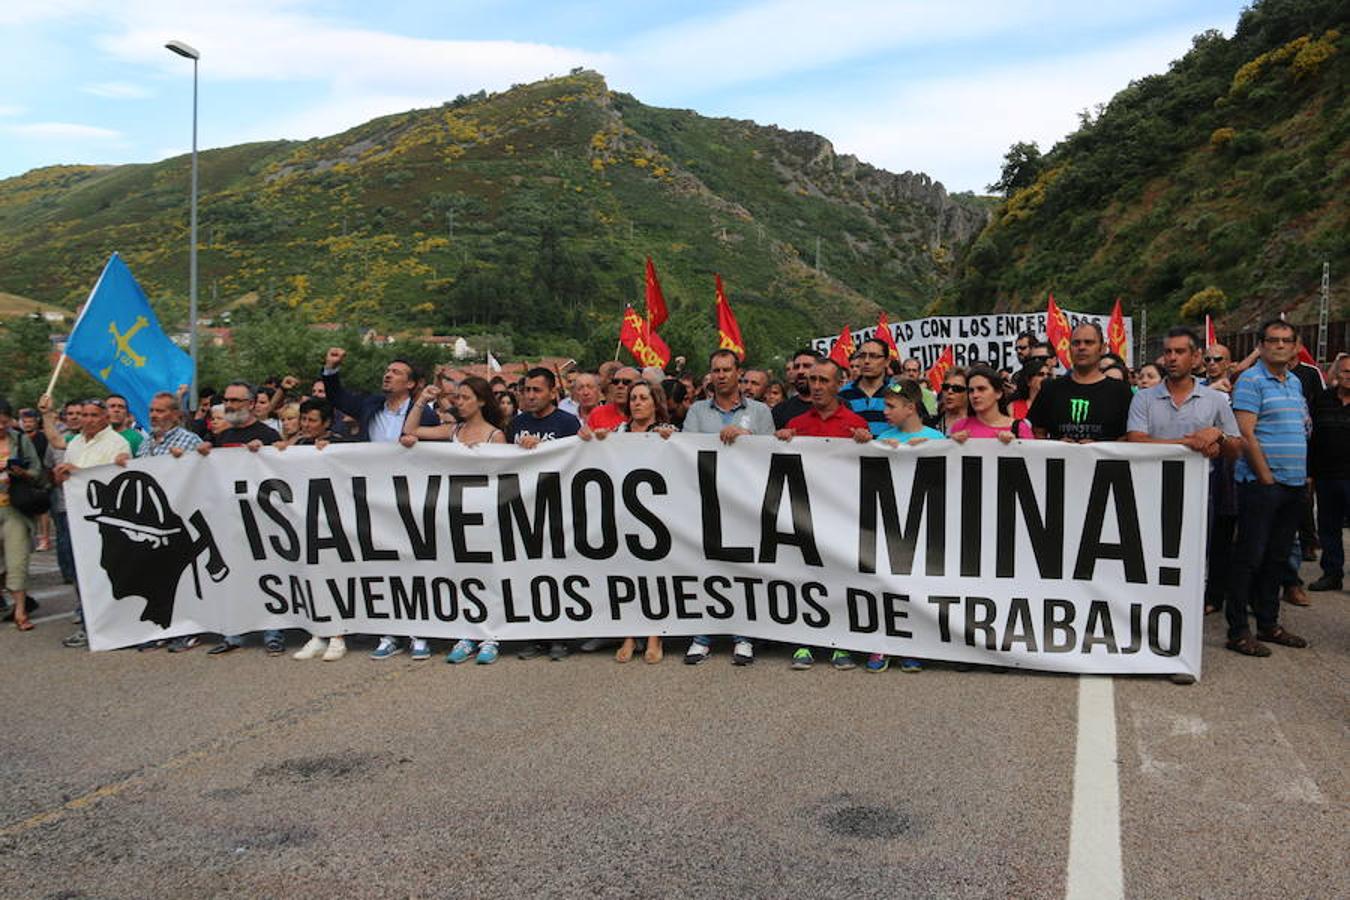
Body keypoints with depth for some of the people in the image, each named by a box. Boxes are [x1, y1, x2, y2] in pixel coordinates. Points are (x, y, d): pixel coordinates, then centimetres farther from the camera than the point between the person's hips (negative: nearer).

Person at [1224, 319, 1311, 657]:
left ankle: (1268, 624, 23)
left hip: (1293, 485, 8)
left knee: (1277, 557, 13)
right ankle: (1238, 631, 0)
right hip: (1261, 483, -8)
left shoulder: (1295, 382, 16)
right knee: (1250, 557, -5)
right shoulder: (1251, 381, -8)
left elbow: (1302, 431, 22)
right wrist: (1266, 477, -15)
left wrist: (1303, 476, 11)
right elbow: (1246, 433, -15)